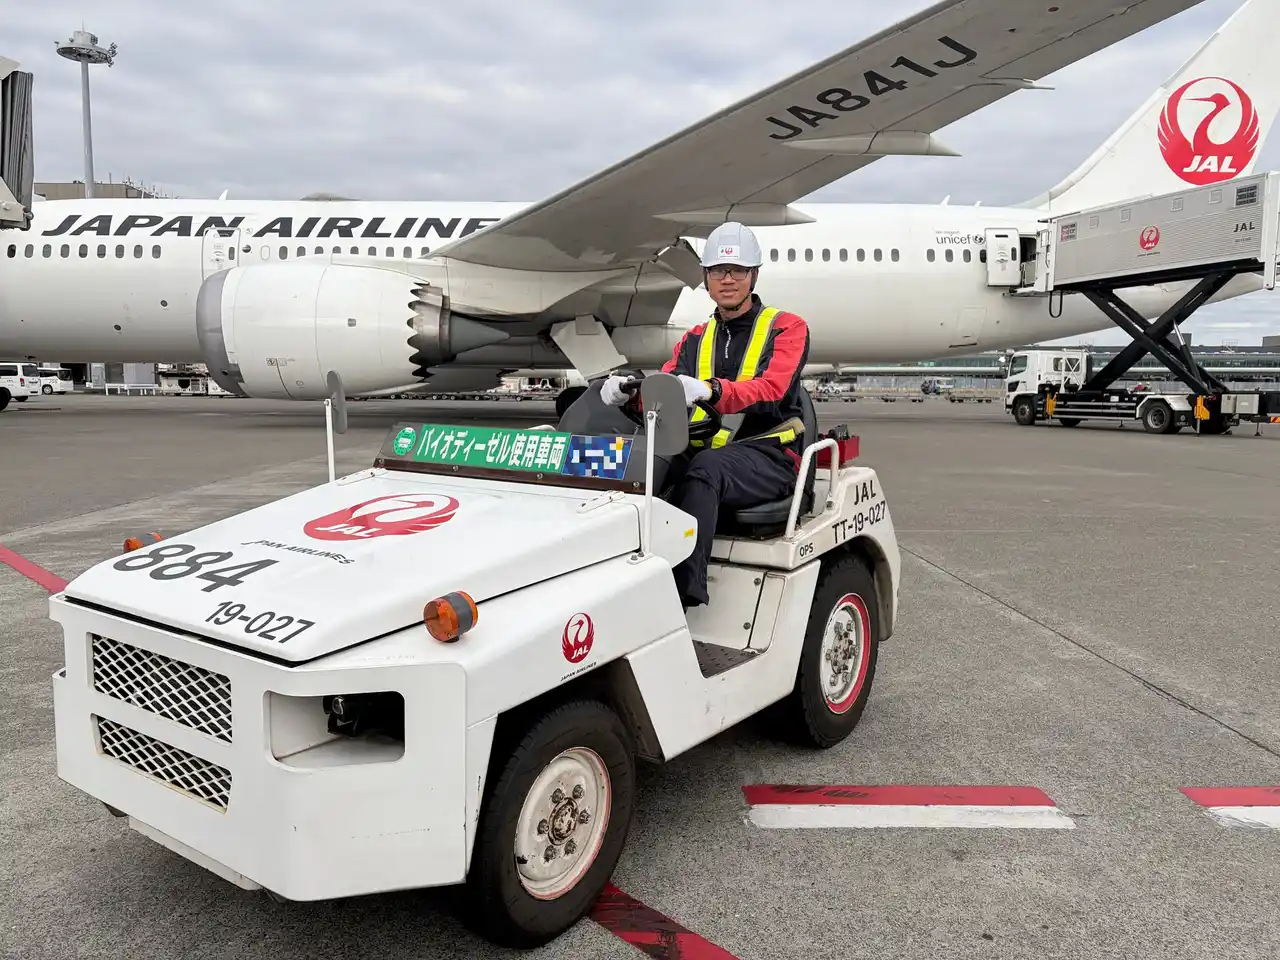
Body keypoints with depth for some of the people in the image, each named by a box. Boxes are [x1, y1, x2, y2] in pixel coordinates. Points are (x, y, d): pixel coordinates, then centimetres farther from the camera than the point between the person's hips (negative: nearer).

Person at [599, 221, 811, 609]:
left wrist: (710, 390, -35)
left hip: (767, 455, -4)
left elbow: (771, 390, -15)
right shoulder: (695, 339, 22)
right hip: (701, 449, 4)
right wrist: (628, 391, -18)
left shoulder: (787, 328, 6)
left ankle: (683, 593, -43)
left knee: (705, 467, -37)